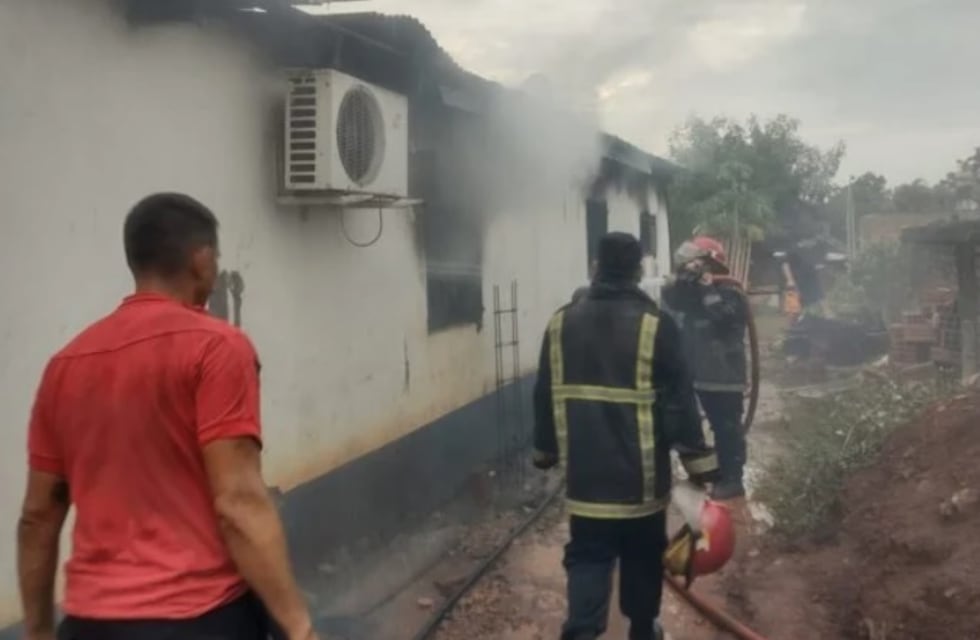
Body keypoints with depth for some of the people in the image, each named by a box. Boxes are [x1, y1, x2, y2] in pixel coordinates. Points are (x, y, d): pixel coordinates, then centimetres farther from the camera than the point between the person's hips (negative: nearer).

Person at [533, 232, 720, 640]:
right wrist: (699, 461, -2)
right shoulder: (654, 326, -11)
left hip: (585, 472, 2)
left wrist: (545, 451, 21)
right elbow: (679, 401, -9)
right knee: (643, 557, 16)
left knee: (587, 556, 9)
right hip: (641, 472, -2)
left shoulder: (562, 323, 1)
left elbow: (546, 396, 9)